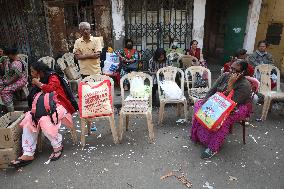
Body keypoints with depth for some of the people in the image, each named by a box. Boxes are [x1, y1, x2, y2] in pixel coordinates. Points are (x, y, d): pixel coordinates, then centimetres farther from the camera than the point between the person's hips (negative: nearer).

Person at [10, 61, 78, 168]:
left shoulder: (53, 77, -3)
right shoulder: (39, 81, 18)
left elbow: (50, 89, -23)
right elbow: (35, 98, 18)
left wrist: (38, 84, -6)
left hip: (58, 105, -7)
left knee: (44, 120, -33)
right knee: (29, 119, -16)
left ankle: (58, 146, -9)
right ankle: (28, 154, -17)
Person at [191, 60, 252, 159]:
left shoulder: (244, 85, -22)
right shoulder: (225, 76, -4)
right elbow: (212, 90, -2)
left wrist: (230, 84, -32)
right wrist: (204, 102, -15)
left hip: (238, 108, -7)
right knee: (198, 105, -8)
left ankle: (213, 148, -24)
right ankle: (198, 136, 2)